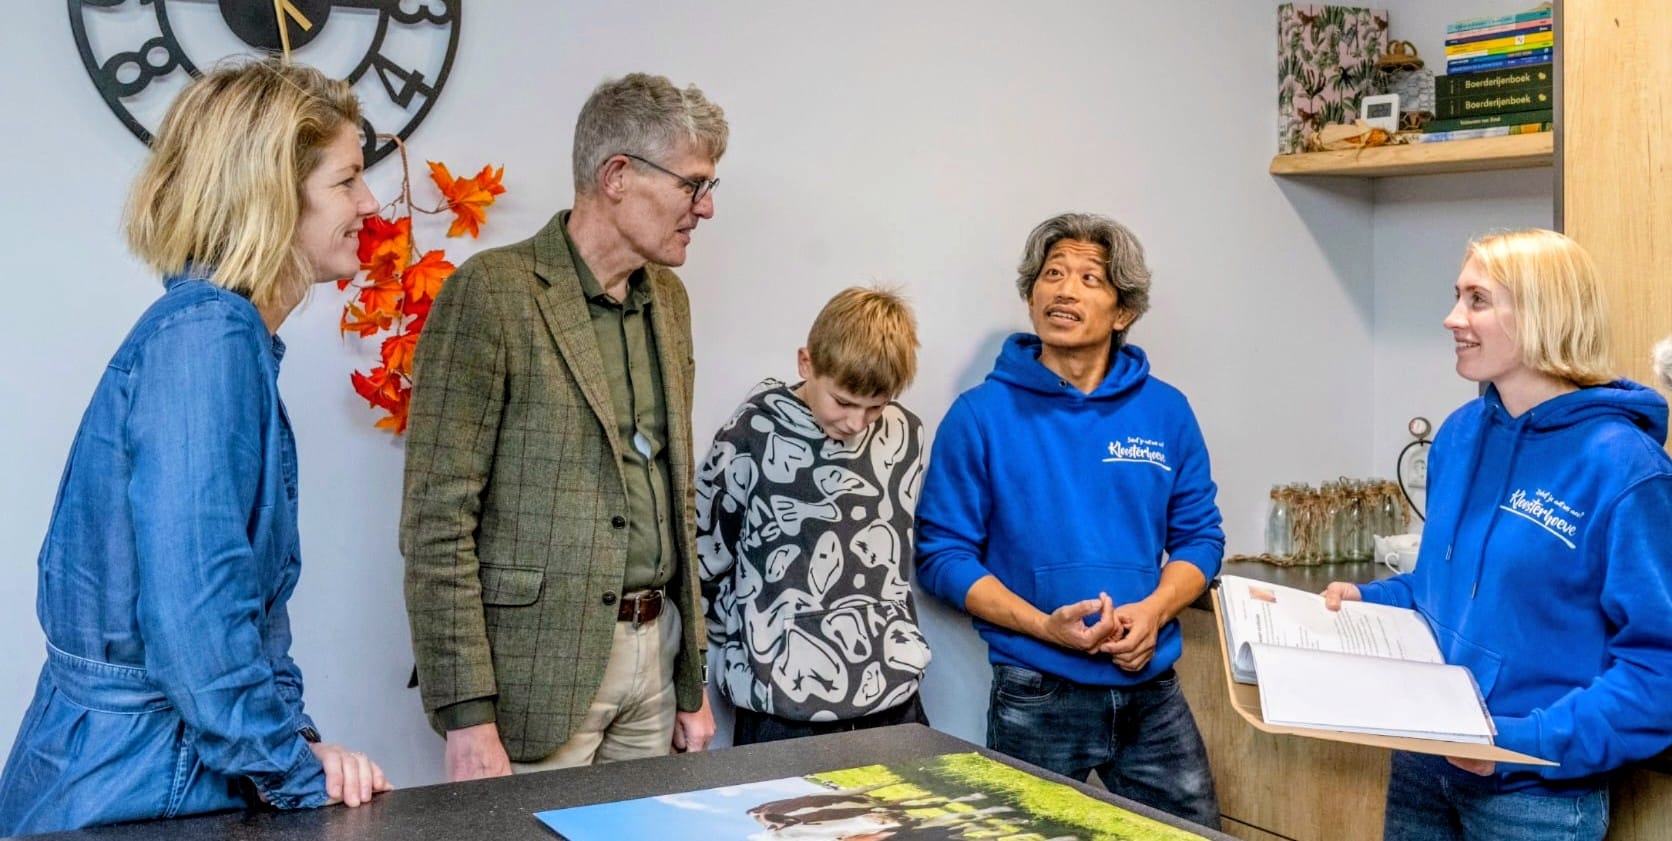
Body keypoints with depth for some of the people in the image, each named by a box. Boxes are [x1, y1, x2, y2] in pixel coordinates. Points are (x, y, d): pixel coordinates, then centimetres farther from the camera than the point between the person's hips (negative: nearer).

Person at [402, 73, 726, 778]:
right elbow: (437, 518, -14)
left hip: (654, 656, 7)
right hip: (538, 668, -6)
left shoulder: (668, 299, 11)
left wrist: (693, 681, 14)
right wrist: (469, 718, -17)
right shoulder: (492, 292, -12)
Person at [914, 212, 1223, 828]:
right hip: (1036, 699, -3)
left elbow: (1199, 536, 8)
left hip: (1152, 692, 3)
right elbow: (942, 553, -6)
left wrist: (1152, 612, -12)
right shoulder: (981, 415, -6)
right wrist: (1045, 627, -18)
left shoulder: (1166, 412, 5)